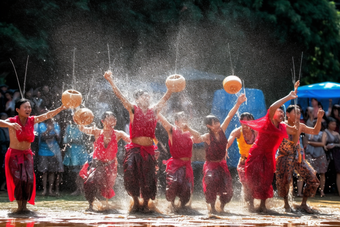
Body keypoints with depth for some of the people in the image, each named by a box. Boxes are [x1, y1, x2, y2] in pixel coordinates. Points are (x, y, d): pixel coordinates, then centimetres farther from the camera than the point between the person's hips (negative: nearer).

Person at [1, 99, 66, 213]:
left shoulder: (32, 120, -1)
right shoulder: (12, 121, -12)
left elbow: (48, 115, -5)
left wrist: (61, 108, -19)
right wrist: (10, 125, -49)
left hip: (27, 155, 4)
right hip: (14, 154, -4)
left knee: (29, 180, -10)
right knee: (19, 180, -16)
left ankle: (24, 205, 2)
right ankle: (19, 205, -2)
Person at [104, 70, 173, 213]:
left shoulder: (153, 111, 10)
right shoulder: (133, 110, 3)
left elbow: (165, 98, 14)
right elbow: (119, 95, -2)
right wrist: (110, 81, -8)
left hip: (148, 149, 2)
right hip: (135, 148, -2)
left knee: (148, 178, 1)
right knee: (131, 173, -17)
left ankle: (145, 203, 19)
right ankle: (135, 202, 1)